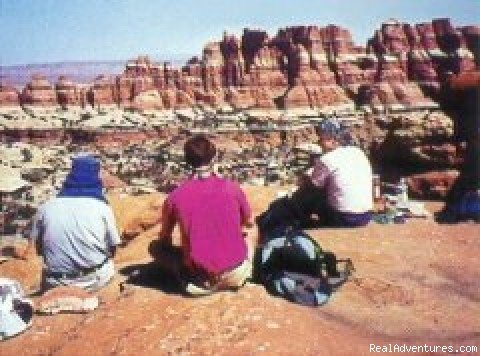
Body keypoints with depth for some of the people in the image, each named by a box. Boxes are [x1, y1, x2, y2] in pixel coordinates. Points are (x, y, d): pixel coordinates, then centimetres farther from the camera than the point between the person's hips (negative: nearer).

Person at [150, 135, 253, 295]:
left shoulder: (176, 196, -7)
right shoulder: (232, 187, -7)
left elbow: (165, 237, 9)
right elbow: (248, 222, 13)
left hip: (201, 275, -2)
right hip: (236, 274, 3)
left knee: (156, 247, 18)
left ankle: (193, 281, 0)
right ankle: (244, 271, 10)